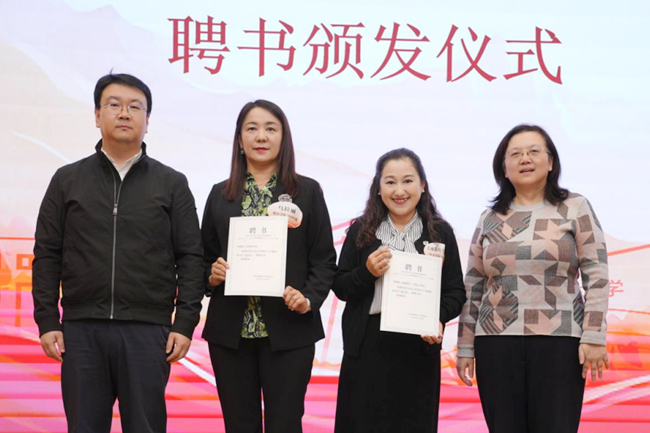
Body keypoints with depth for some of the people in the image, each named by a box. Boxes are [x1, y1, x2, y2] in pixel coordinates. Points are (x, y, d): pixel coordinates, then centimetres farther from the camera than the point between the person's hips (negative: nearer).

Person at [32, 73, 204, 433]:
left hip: (147, 331, -1)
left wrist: (185, 323, -5)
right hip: (81, 330, 1)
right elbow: (47, 255, 8)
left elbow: (190, 258, 4)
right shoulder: (67, 180, 10)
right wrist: (47, 321, 0)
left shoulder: (171, 184, 7)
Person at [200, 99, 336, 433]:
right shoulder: (220, 194, 10)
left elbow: (325, 261, 2)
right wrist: (211, 275, -7)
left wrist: (309, 299, -13)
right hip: (230, 331, 2)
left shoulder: (307, 191, 5)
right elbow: (204, 258, 14)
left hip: (289, 330, -2)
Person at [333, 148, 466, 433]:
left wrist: (439, 318, -15)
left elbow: (455, 291, 4)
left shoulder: (440, 232, 4)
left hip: (418, 351, 0)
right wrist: (367, 272, -11)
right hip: (366, 349, 0)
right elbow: (339, 287, 8)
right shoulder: (361, 230, 5)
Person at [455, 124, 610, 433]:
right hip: (496, 343, 3)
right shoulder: (489, 219, 12)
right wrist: (465, 347, 10)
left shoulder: (575, 208, 4)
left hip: (559, 342, -2)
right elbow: (472, 287, 14)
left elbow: (597, 276, -1)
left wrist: (594, 337, -10)